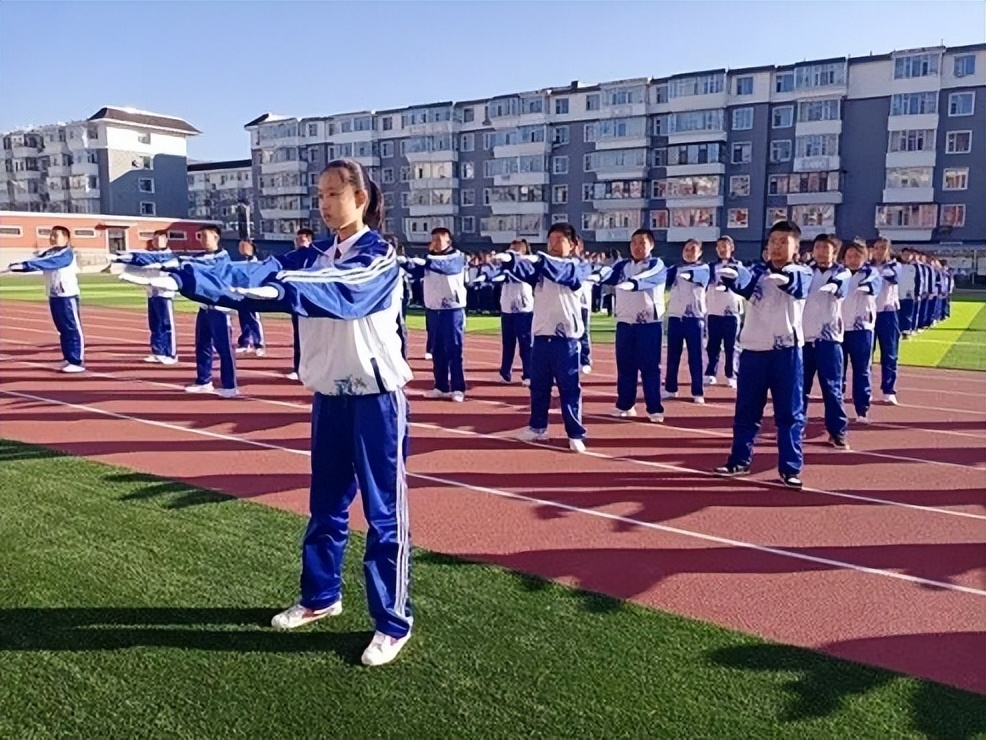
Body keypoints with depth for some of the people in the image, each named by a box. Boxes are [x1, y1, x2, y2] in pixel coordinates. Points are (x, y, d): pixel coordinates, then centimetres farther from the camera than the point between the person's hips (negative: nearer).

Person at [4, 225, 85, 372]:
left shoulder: (67, 253, -12)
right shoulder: (48, 253, 14)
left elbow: (48, 263, -25)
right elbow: (36, 262, 3)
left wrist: (24, 265, -33)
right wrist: (16, 266, -14)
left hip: (67, 297, -8)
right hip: (53, 297, 8)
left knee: (73, 329, -6)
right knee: (63, 329, 12)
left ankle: (78, 362, -6)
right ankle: (68, 359, 19)